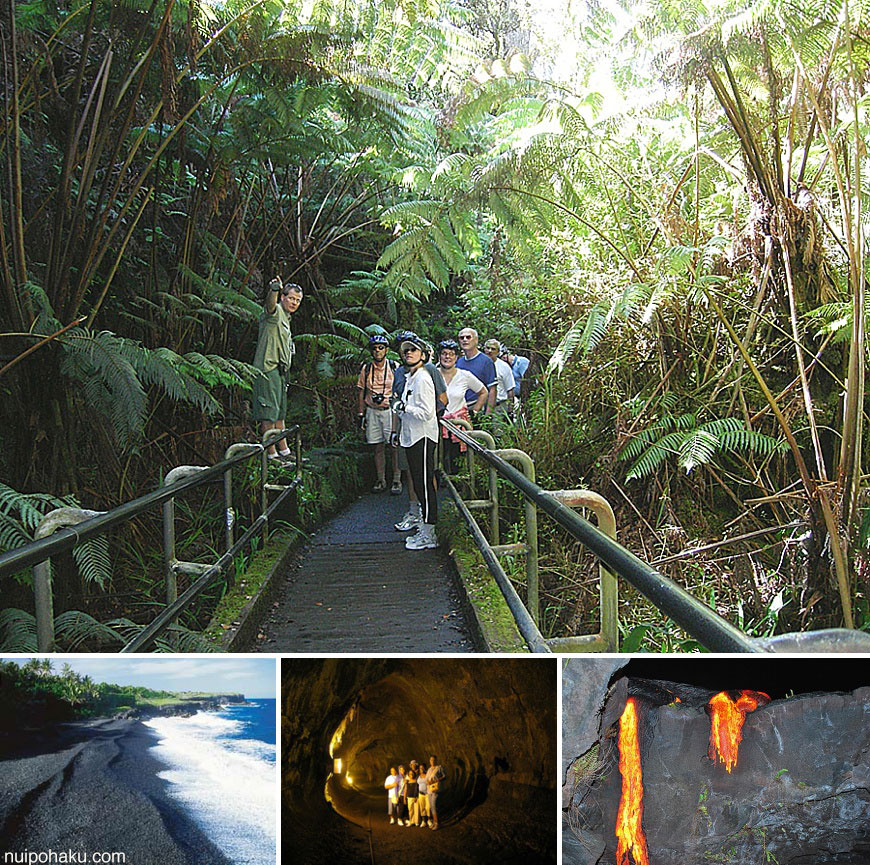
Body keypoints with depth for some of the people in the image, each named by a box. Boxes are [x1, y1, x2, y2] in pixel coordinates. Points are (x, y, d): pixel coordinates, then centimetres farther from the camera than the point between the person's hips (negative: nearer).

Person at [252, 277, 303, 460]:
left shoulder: (285, 318, 23)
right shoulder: (275, 311, -6)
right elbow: (270, 304, -32)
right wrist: (274, 290, -53)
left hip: (280, 371, 10)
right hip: (268, 369, -10)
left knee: (279, 413, 15)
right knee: (269, 413, -9)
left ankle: (283, 451, 22)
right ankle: (271, 455, -7)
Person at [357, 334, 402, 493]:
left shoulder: (394, 367, 1)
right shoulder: (366, 369, 8)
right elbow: (362, 392, 11)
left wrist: (384, 397, -10)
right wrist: (361, 414, 7)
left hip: (391, 410, -3)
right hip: (372, 411, 3)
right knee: (378, 447, 6)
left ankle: (397, 481, 4)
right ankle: (381, 481, 14)